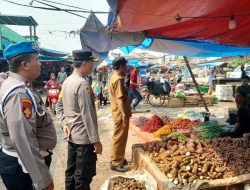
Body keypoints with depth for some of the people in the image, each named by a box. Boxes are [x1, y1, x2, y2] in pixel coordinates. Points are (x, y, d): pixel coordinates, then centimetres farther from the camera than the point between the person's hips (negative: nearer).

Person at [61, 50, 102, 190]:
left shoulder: (67, 81, 9)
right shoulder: (82, 84, -20)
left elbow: (62, 107, 16)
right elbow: (87, 115, -22)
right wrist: (96, 140, -18)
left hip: (71, 135, 9)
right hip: (84, 137, -9)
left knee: (71, 171, 19)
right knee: (83, 176, 4)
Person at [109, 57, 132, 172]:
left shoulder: (114, 77, 13)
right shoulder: (118, 80, -20)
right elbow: (120, 98, -25)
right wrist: (124, 115, -25)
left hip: (119, 113, 11)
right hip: (121, 114, -11)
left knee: (119, 137, 19)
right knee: (120, 138, -1)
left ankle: (118, 159, 32)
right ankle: (116, 163, 10)